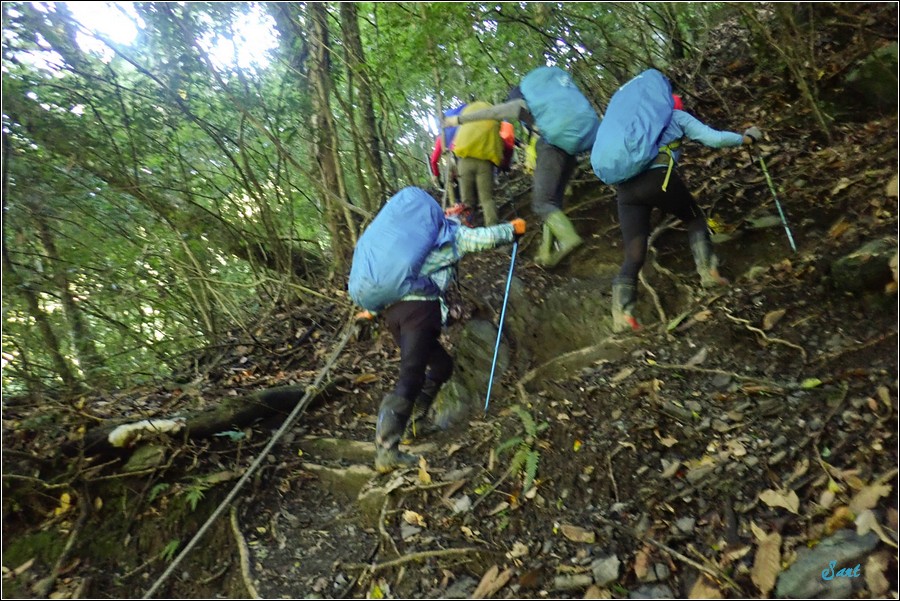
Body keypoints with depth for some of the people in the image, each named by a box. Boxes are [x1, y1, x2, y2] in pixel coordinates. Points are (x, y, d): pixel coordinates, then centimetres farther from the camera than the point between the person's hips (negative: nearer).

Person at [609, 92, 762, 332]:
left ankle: (622, 313, -14)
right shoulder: (677, 115, 23)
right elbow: (714, 138, 15)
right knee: (695, 217, 26)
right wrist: (747, 138, 32)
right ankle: (708, 271, 14)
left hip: (624, 187, 4)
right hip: (657, 177, -3)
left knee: (633, 256, 2)